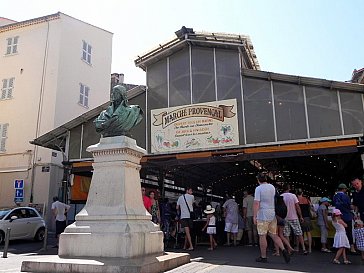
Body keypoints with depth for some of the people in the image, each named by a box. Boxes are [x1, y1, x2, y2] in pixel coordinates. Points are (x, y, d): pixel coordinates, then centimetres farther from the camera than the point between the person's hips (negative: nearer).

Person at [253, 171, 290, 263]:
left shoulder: (258, 188, -11)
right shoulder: (272, 187, 9)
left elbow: (256, 203, -16)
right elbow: (275, 200, 17)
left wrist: (254, 216, -14)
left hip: (263, 215, -6)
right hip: (273, 214, 6)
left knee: (262, 236, 3)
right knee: (274, 235, 13)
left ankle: (263, 257, 9)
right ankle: (283, 250, -4)